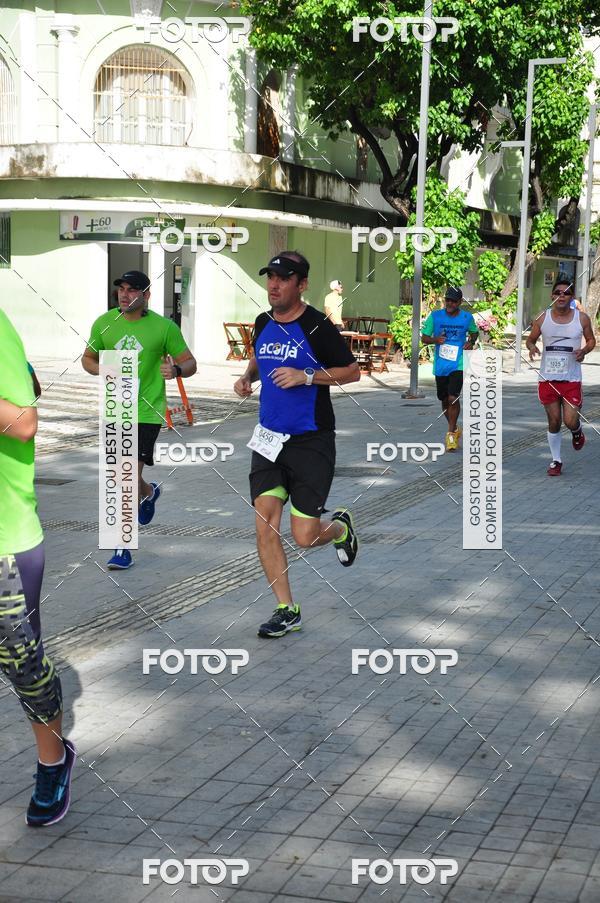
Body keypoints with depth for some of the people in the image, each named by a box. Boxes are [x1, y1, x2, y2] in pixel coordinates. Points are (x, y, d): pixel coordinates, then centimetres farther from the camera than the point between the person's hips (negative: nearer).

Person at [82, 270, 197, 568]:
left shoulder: (164, 327, -6)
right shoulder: (104, 323, 3)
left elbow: (190, 363, 1)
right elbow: (88, 358, 15)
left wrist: (176, 369, -22)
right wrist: (104, 371, -7)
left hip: (146, 411, -4)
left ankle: (123, 547, -4)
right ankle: (149, 492, 53)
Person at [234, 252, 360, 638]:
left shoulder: (318, 326, -11)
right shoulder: (263, 324, 8)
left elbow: (353, 371, -6)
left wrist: (306, 377, -18)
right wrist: (247, 377, 7)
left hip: (311, 442, -5)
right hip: (269, 437, 6)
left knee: (305, 537, -5)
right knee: (265, 523, -5)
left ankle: (340, 527, 32)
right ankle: (287, 610, 6)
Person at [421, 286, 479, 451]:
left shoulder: (467, 318, 0)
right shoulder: (435, 316, -2)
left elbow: (474, 332, 20)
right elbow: (424, 337, 2)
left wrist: (471, 342, -1)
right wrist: (435, 340, -19)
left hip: (458, 365, -2)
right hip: (440, 365, 2)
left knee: (453, 398, -17)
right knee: (444, 400, 14)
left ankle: (451, 434, -4)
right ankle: (455, 428, 37)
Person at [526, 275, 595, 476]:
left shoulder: (582, 318, -2)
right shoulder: (543, 319, 0)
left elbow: (591, 340, 11)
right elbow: (530, 339, 11)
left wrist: (584, 350, -11)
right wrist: (532, 347, -12)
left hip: (572, 379, -1)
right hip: (548, 378, 1)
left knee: (570, 421, -8)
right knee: (554, 421, 7)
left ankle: (577, 432, 30)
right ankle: (556, 461, 22)